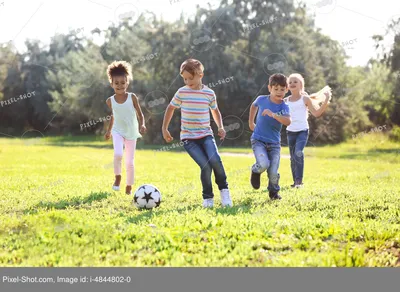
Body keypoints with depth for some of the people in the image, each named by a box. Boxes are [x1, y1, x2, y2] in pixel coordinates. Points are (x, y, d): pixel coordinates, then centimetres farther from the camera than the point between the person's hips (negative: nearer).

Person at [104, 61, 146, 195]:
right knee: (118, 154, -26)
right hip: (118, 132, 0)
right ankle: (117, 177, 0)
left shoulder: (132, 97, -9)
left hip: (131, 133, 0)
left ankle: (129, 186, 24)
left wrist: (142, 125, -21)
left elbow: (140, 114, -4)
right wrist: (109, 130, 16)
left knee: (130, 162, 2)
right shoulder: (110, 101, -3)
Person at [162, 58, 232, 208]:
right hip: (188, 137, -1)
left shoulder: (209, 93, 2)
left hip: (206, 135, 1)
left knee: (215, 159, -24)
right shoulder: (182, 92, -1)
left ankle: (224, 189, 1)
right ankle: (207, 197, 3)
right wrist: (164, 129, 13)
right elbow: (170, 108, 14)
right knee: (205, 165, -17)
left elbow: (215, 110, 20)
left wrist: (220, 127, 7)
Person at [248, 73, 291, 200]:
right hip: (258, 140, -1)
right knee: (264, 164, -26)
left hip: (274, 143, 1)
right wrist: (251, 122, 23)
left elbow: (288, 122, -28)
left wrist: (273, 114, -38)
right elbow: (254, 106, 22)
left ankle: (274, 192, 24)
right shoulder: (262, 99, -3)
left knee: (273, 173, -5)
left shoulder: (284, 107, -8)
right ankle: (255, 171, 10)